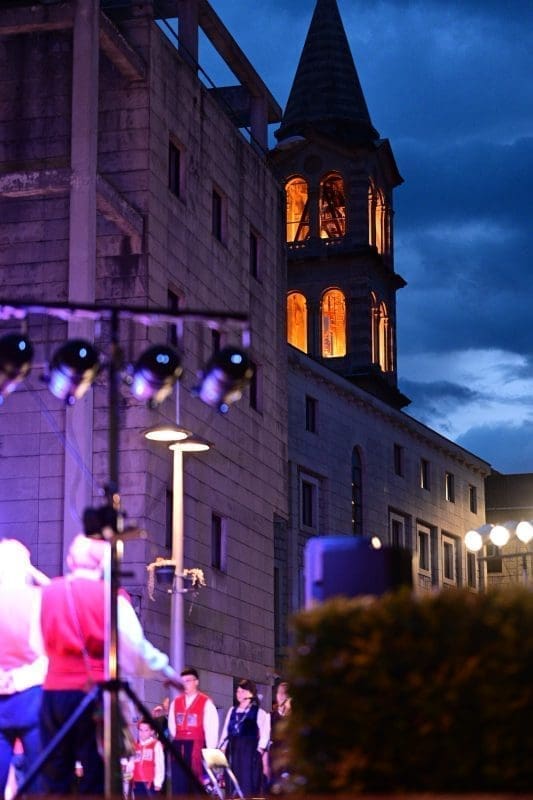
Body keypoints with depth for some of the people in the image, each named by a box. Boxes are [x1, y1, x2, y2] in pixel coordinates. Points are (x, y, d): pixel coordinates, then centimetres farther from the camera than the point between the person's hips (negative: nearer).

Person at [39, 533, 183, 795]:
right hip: (97, 695, -3)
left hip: (53, 693, 4)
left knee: (55, 781, 7)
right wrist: (167, 673, 11)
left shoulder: (47, 594, 8)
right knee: (96, 778, 1)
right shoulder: (111, 597, -3)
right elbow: (137, 648, -2)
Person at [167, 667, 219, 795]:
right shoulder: (175, 702, 13)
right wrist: (178, 741, 8)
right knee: (178, 782, 2)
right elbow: (172, 725, 17)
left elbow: (211, 728, -6)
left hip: (196, 746, -5)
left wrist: (210, 750, -9)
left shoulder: (206, 702, -3)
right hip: (179, 747, 5)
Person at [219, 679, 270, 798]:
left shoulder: (258, 712, -1)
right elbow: (226, 731, 14)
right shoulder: (232, 711, 15)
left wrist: (260, 749, -13)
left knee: (248, 780, -7)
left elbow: (265, 733, -6)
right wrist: (222, 748, 6)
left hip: (250, 749, -5)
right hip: (233, 749, 5)